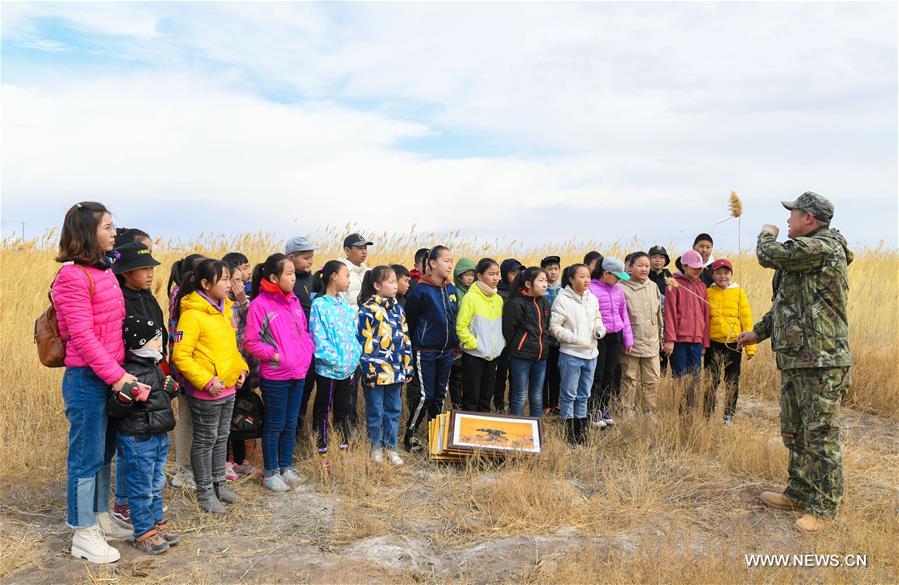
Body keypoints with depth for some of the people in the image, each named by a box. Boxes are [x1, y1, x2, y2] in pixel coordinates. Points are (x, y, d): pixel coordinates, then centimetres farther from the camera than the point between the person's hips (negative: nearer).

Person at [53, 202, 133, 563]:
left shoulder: (105, 271, 10)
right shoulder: (72, 276, -15)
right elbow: (83, 336, -19)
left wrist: (120, 372, 10)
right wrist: (116, 375, -19)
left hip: (111, 377, 8)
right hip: (87, 379, -8)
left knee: (104, 453, 18)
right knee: (86, 457, 4)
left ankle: (100, 519, 34)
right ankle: (83, 535, 18)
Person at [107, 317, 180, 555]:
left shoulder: (154, 368, 9)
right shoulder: (130, 374, -21)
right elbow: (114, 410, -23)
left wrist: (169, 388, 6)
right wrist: (126, 396, -41)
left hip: (159, 437, 9)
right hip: (137, 440, -9)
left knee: (156, 485, 20)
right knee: (142, 489, 4)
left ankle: (158, 524, 33)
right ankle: (144, 534, 16)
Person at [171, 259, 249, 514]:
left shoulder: (225, 309, 8)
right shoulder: (192, 314, -18)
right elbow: (180, 356, -21)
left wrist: (241, 368, 6)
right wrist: (207, 381, -23)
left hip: (229, 388, 8)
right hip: (205, 393, -8)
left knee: (222, 438, 19)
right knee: (205, 441, 7)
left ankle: (219, 484, 35)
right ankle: (205, 493, 21)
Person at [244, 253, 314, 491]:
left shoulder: (294, 301, 7)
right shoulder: (260, 304, -13)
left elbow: (305, 331, 18)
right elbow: (250, 341, -11)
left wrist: (308, 350, 3)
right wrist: (273, 355, -15)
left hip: (299, 373, 6)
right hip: (275, 376, -6)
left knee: (291, 424, 16)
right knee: (275, 425, 6)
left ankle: (286, 467, 30)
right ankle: (270, 472, 21)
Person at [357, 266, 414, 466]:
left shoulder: (398, 309, 11)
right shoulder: (368, 309, -10)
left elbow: (405, 339, 14)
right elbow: (365, 342, -13)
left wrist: (408, 366, 11)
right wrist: (368, 370, -15)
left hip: (396, 371, 6)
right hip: (377, 371, -6)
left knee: (394, 409, 12)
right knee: (375, 411, 7)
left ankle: (390, 447, 24)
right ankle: (376, 447, 22)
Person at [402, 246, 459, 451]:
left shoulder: (451, 290, 7)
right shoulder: (421, 291, -12)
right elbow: (409, 321, -7)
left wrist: (454, 342, 13)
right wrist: (413, 346, 0)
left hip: (446, 351, 6)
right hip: (426, 352, -6)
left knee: (440, 394, 13)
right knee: (426, 395, -5)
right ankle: (409, 436, 8)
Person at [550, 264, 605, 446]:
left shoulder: (592, 298, 7)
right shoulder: (563, 299, -11)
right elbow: (554, 327, -11)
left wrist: (600, 330, -5)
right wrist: (575, 339, -18)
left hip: (590, 354, 6)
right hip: (570, 354, -6)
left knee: (584, 394, 15)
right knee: (569, 394, 2)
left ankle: (581, 430, 27)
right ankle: (569, 432, 13)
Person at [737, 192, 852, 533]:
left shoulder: (824, 247, -15)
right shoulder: (805, 254, 17)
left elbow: (769, 255, -17)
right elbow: (785, 303, 25)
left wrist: (767, 234, 5)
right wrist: (759, 332, 25)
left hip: (821, 363, -11)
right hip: (794, 360, 11)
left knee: (821, 437, -2)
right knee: (794, 433, 18)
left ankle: (823, 508, 8)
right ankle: (799, 494, 31)